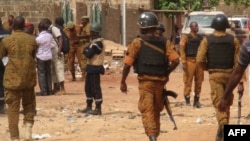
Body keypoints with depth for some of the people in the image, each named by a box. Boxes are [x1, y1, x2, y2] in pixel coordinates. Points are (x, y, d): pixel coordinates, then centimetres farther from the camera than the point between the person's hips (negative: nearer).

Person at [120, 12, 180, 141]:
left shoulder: (137, 43, -5)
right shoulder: (164, 42, 5)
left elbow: (127, 64, -9)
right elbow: (175, 60, -5)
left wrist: (123, 82, 1)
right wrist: (166, 73, 10)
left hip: (145, 81, -4)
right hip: (160, 81, 4)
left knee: (147, 110, -6)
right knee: (156, 110, 19)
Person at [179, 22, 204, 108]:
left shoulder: (200, 38, 15)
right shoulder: (186, 37, 2)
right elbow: (182, 50, -5)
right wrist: (184, 62, -13)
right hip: (190, 61, -5)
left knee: (199, 81, 6)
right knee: (188, 81, -5)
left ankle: (196, 100, 15)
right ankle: (187, 100, -1)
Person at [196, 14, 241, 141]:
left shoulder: (207, 40, -3)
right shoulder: (233, 40, -1)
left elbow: (200, 60, -10)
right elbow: (238, 61, -5)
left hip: (214, 74, -2)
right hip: (229, 74, 2)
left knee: (218, 102, -4)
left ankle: (223, 125, -28)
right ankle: (222, 131, 26)